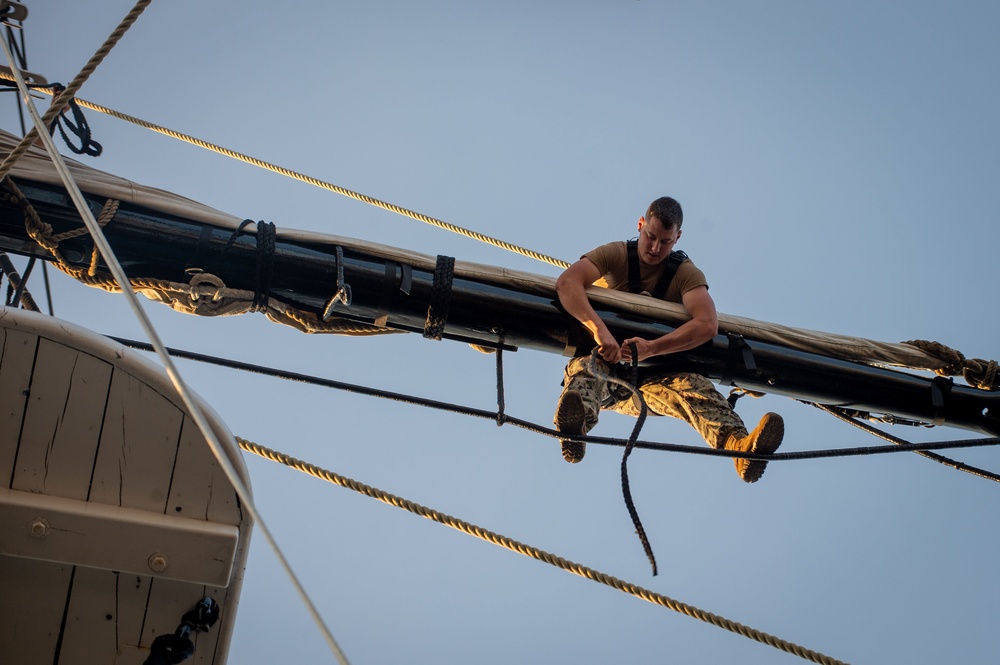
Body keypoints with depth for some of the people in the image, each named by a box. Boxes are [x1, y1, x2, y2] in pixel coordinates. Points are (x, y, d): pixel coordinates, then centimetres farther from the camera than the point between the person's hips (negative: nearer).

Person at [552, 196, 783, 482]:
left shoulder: (686, 273, -4)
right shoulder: (616, 254, -6)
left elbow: (707, 325, -25)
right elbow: (567, 282, -26)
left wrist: (651, 348, -39)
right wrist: (599, 330, -44)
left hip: (651, 377, 0)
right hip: (605, 365, 0)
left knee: (691, 384, -32)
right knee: (585, 366, -36)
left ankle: (739, 445, -61)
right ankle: (576, 422, -71)